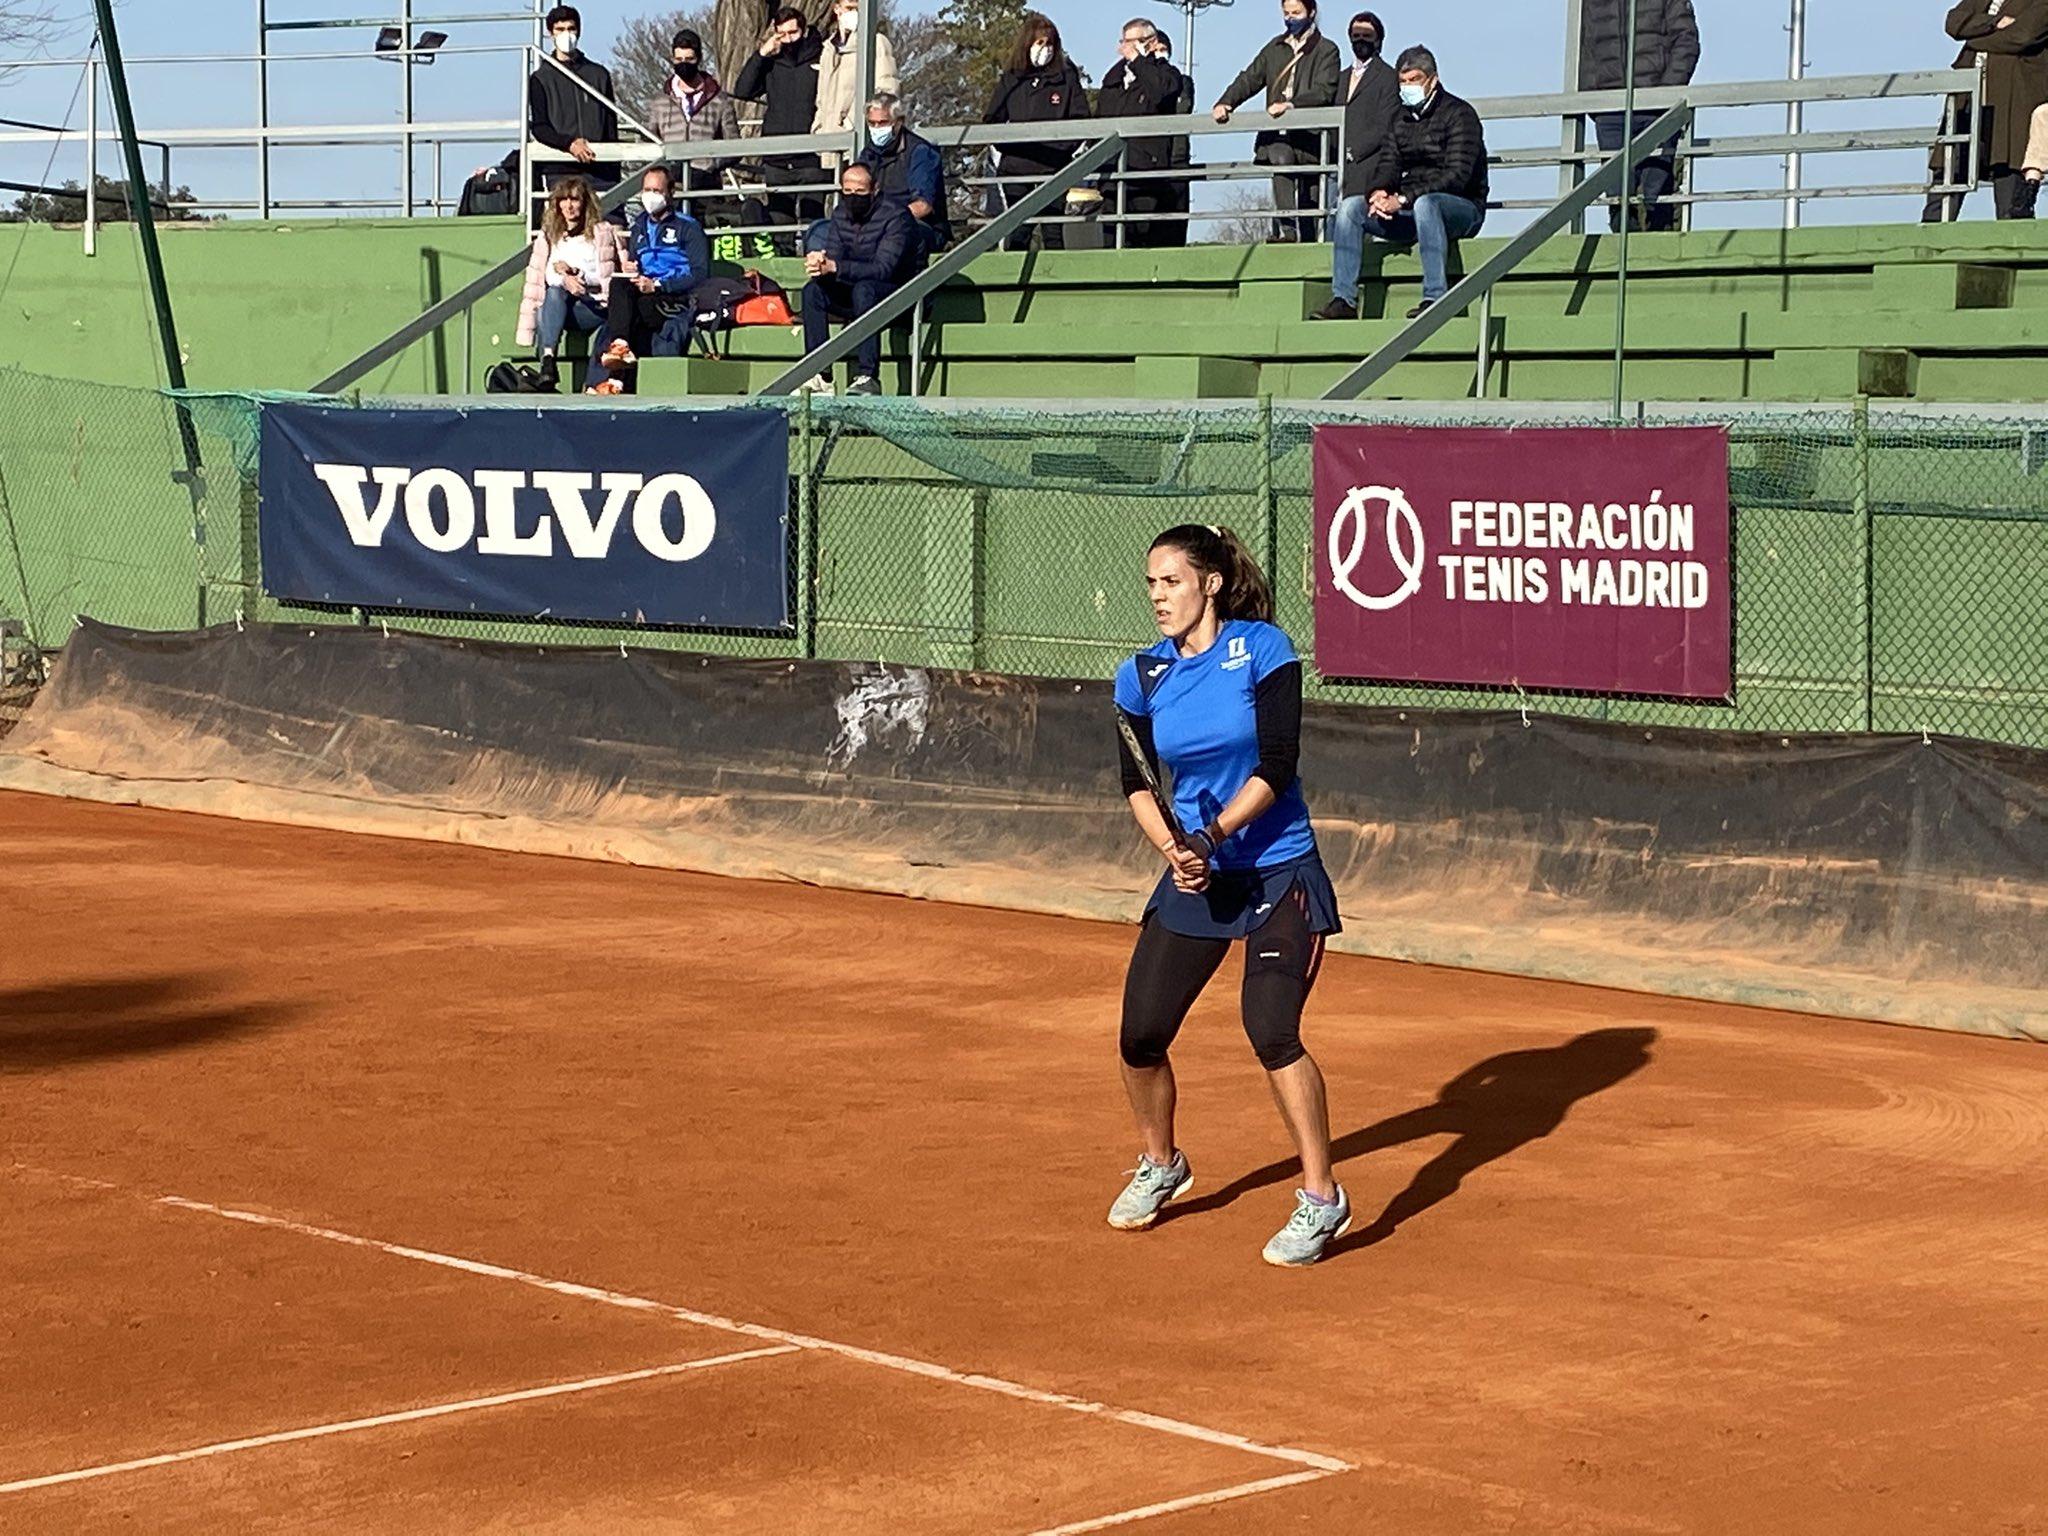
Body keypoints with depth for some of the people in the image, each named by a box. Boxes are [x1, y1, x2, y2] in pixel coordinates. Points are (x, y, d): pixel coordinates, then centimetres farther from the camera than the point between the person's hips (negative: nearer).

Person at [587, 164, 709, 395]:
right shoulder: (639, 227, 26)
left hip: (677, 300, -5)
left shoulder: (688, 227, 6)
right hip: (642, 297, 5)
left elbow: (700, 273, -5)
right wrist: (628, 269, 5)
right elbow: (631, 264, 33)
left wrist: (657, 285, -16)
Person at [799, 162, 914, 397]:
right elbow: (833, 258, -2)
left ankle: (868, 377, -41)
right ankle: (820, 377, -24)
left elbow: (884, 269, -26)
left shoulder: (896, 217, -16)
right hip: (850, 292, 6)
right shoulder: (840, 215, 5)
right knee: (813, 289, -19)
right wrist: (819, 263, -30)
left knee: (863, 289, -37)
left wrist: (834, 267, -36)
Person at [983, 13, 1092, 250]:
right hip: (1015, 166, 2)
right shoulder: (1010, 79, 12)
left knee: (1052, 232, -2)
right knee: (1016, 234, -2)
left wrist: (1065, 146, -10)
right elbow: (991, 120, 14)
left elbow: (1081, 120, 4)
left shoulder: (1066, 78, 7)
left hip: (1053, 166, -2)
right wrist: (1005, 145, -2)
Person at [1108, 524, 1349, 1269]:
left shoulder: (1264, 650, -11)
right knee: (1140, 1034, 1)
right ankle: (1159, 1166, 29)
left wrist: (1213, 835, -25)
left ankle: (1322, 1198, -8)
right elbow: (1138, 783, 6)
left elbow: (1276, 766, -15)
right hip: (1194, 878, 5)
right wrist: (1171, 847, -12)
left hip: (1278, 872, -5)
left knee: (1271, 1031, -20)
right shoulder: (1142, 677, 2)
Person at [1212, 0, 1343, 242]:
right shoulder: (1275, 48, 21)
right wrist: (1226, 103, -4)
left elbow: (1324, 91, -10)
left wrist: (1290, 104, -26)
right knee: (1280, 156, -33)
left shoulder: (1326, 50, 5)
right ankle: (1286, 229, -38)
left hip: (1310, 134, -2)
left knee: (1311, 203, -6)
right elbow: (1249, 80, 15)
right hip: (1278, 134, 2)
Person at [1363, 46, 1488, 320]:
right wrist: (1381, 192, -12)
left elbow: (1457, 176, -18)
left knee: (1425, 203, -40)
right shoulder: (1401, 117, 14)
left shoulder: (1459, 114, -8)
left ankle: (1436, 297, -44)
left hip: (1463, 208, -6)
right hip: (1409, 211, 6)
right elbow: (1393, 165, 13)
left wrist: (1404, 199, -25)